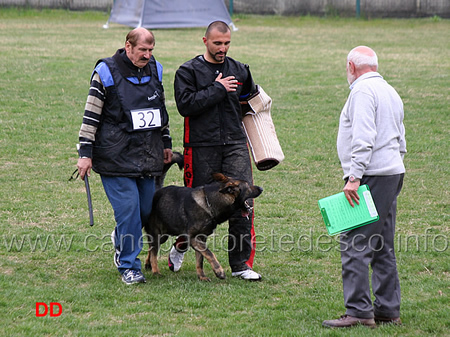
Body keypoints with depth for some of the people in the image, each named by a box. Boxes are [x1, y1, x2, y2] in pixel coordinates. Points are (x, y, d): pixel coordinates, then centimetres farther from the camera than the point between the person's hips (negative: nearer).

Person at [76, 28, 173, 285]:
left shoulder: (155, 70, 11)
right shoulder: (107, 73, -6)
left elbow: (162, 110, 23)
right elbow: (91, 116, -5)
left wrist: (166, 144, 24)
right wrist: (85, 153, -7)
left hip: (147, 156, 6)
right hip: (116, 156, -6)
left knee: (147, 210, 6)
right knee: (128, 208, -11)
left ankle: (121, 238, 37)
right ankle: (129, 266, 1)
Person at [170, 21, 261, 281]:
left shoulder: (239, 71, 12)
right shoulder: (188, 71, 0)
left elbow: (252, 99, 30)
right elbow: (185, 104, -14)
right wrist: (217, 89, -13)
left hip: (236, 145, 3)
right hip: (202, 148, -3)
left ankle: (241, 263, -1)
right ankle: (181, 246, 34)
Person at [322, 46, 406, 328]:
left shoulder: (363, 90, -10)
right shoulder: (390, 91, 21)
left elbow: (363, 139, -20)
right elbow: (400, 141, 24)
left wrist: (354, 176, -23)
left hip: (371, 176, -10)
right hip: (393, 172, 10)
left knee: (355, 245, -11)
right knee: (382, 247, 12)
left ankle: (359, 312, -14)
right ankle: (388, 310, 14)